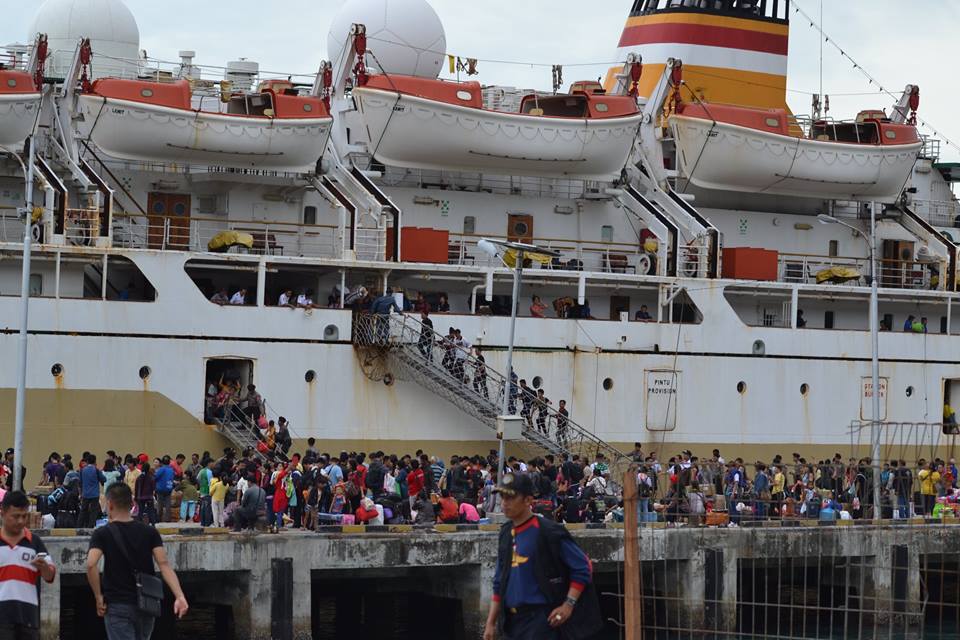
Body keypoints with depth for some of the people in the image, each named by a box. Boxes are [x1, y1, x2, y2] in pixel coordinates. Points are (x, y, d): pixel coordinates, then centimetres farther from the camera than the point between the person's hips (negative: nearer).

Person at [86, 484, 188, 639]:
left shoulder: (102, 534, -5)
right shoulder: (149, 533, 3)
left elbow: (91, 565, -21)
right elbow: (164, 564, -10)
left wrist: (98, 597, -10)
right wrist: (179, 596, -18)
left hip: (117, 605, -4)